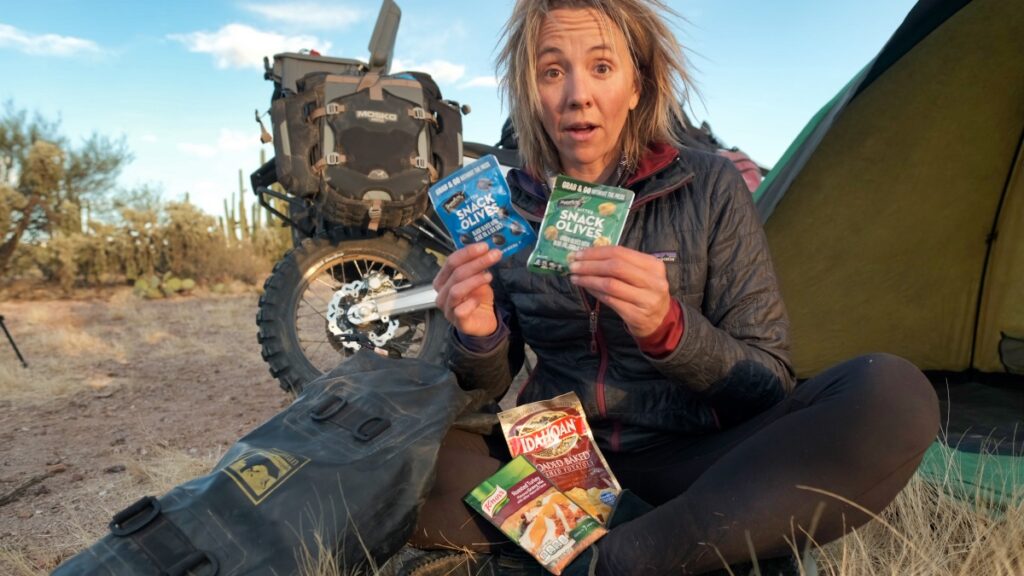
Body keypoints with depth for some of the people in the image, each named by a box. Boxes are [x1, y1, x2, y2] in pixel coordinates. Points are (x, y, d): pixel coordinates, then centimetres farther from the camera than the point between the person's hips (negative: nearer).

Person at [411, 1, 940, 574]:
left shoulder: (709, 187, -8)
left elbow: (768, 387, -8)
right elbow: (488, 392, 4)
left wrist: (668, 328, -27)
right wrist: (478, 338, -20)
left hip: (692, 461, -1)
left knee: (893, 396, -25)